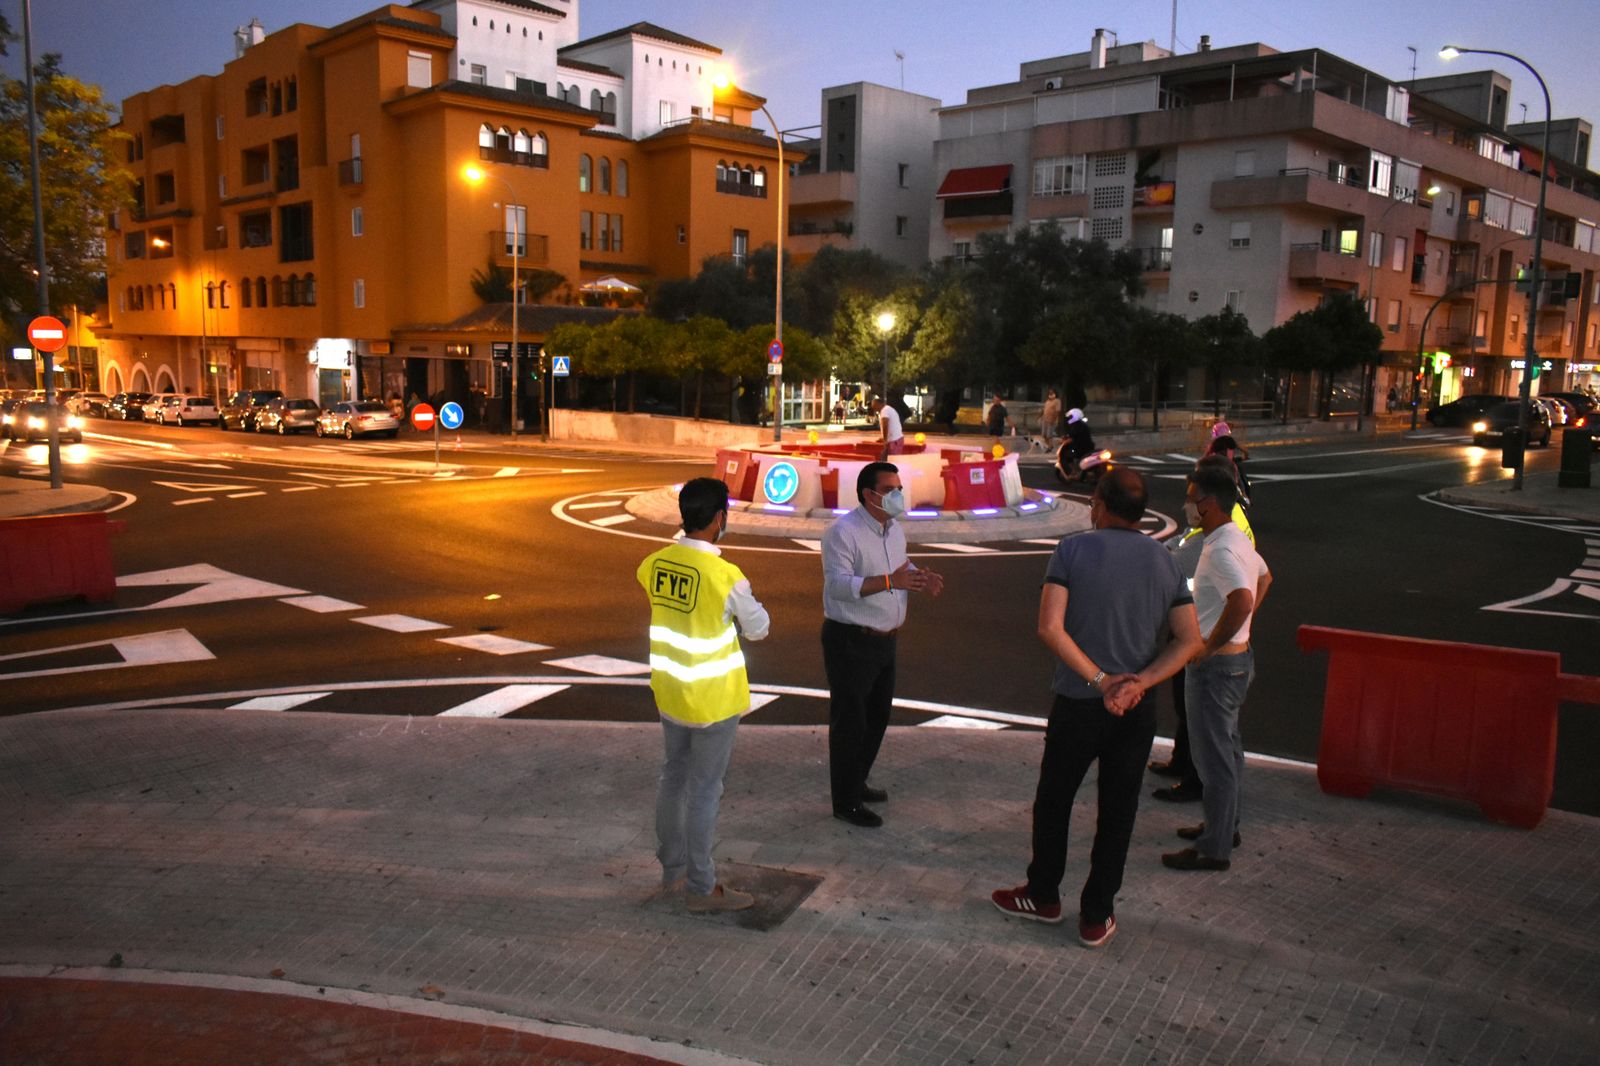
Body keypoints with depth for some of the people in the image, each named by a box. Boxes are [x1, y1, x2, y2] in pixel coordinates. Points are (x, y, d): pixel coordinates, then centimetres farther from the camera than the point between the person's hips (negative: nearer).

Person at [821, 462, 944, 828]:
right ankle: (845, 802, 14)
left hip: (884, 639, 9)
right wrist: (891, 581, -38)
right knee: (849, 722, 2)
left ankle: (856, 783, 38)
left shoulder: (895, 530, 8)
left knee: (877, 716, 20)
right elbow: (839, 584, -28)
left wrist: (921, 578, -1)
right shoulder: (843, 532, -19)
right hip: (850, 642, -9)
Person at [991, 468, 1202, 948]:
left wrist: (1100, 681, -17)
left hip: (1078, 704, -3)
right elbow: (1189, 640, -3)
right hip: (1137, 710, 3)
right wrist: (1137, 683, -13)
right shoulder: (1166, 562, 2)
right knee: (1117, 813, 12)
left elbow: (1050, 628, -20)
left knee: (1053, 801, 16)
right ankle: (1096, 917, 21)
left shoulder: (1074, 550, -10)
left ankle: (1043, 895, 31)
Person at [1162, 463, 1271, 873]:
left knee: (1213, 756, -1)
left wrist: (1209, 645, -27)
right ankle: (1224, 825, 37)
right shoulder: (1239, 539, 9)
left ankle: (1214, 848, 10)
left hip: (1216, 665, -11)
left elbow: (1242, 599, -39)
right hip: (1239, 655, 11)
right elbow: (1264, 577, 27)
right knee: (1227, 747, 22)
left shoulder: (1220, 550, -24)